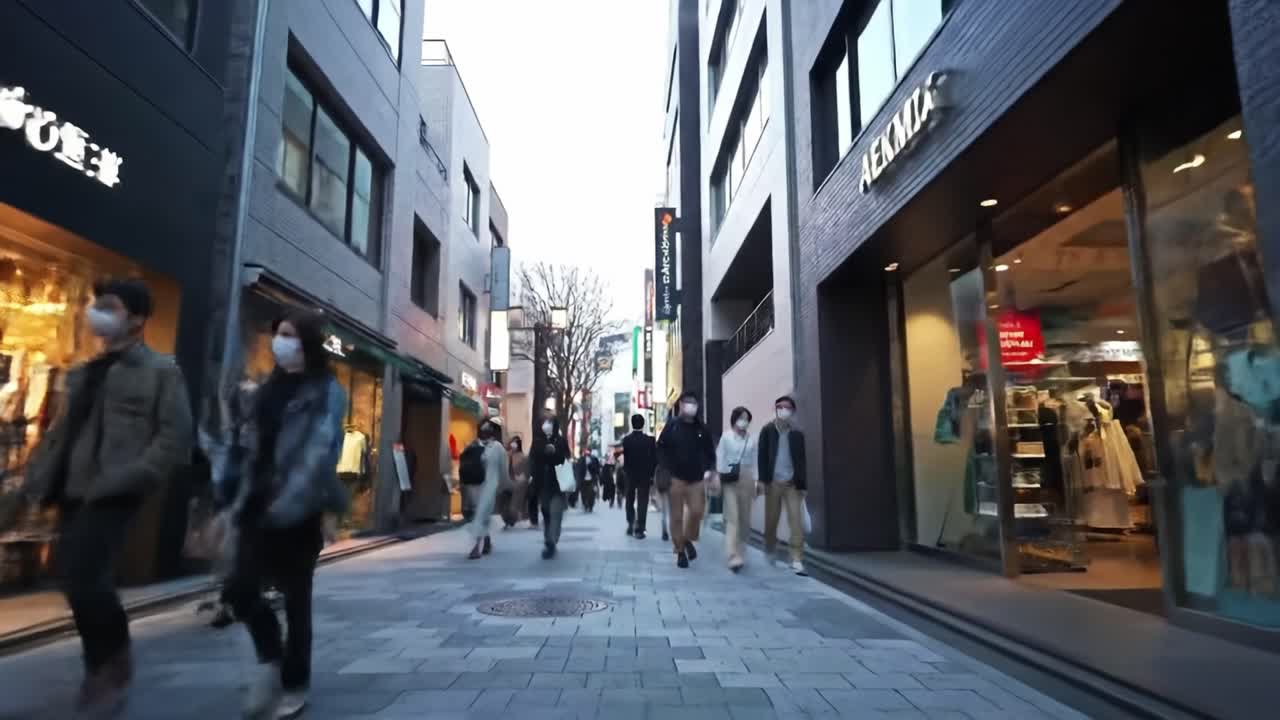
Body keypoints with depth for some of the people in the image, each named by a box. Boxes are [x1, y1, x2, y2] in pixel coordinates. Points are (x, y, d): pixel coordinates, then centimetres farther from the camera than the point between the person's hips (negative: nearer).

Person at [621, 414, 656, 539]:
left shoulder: (626, 440, -7)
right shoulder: (649, 439, -8)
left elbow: (624, 459, -6)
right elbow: (654, 458, -7)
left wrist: (627, 471, 7)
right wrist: (652, 474, 3)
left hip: (630, 475, 1)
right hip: (645, 475, -1)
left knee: (630, 500, 19)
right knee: (642, 502, 1)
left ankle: (630, 524, 16)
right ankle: (639, 529, -3)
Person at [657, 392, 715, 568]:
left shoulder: (702, 428, 8)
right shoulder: (672, 427, -1)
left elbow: (710, 452, 14)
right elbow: (661, 450, 0)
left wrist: (708, 469, -1)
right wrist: (668, 470, -10)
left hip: (697, 478, 2)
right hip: (676, 478, -2)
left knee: (697, 511, -8)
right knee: (677, 516, 2)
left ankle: (688, 540, 20)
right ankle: (680, 551, 13)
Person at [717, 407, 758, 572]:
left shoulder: (751, 440, 7)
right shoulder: (726, 437, 0)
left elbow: (754, 462, 9)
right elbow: (720, 458, -1)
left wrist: (755, 482, 6)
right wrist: (720, 477, -7)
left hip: (746, 478, 3)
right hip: (730, 480, -3)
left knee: (745, 518, 8)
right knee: (733, 518, -10)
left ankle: (740, 553, 24)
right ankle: (734, 557, -16)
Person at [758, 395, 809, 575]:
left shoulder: (797, 433, 6)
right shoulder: (767, 431, 3)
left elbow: (801, 460, 7)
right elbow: (762, 456, -1)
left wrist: (802, 484, 2)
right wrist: (763, 480, -9)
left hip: (792, 484, 1)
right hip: (773, 482, 0)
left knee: (796, 521, -8)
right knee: (771, 520, 8)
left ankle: (797, 560, -6)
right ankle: (769, 551, 32)